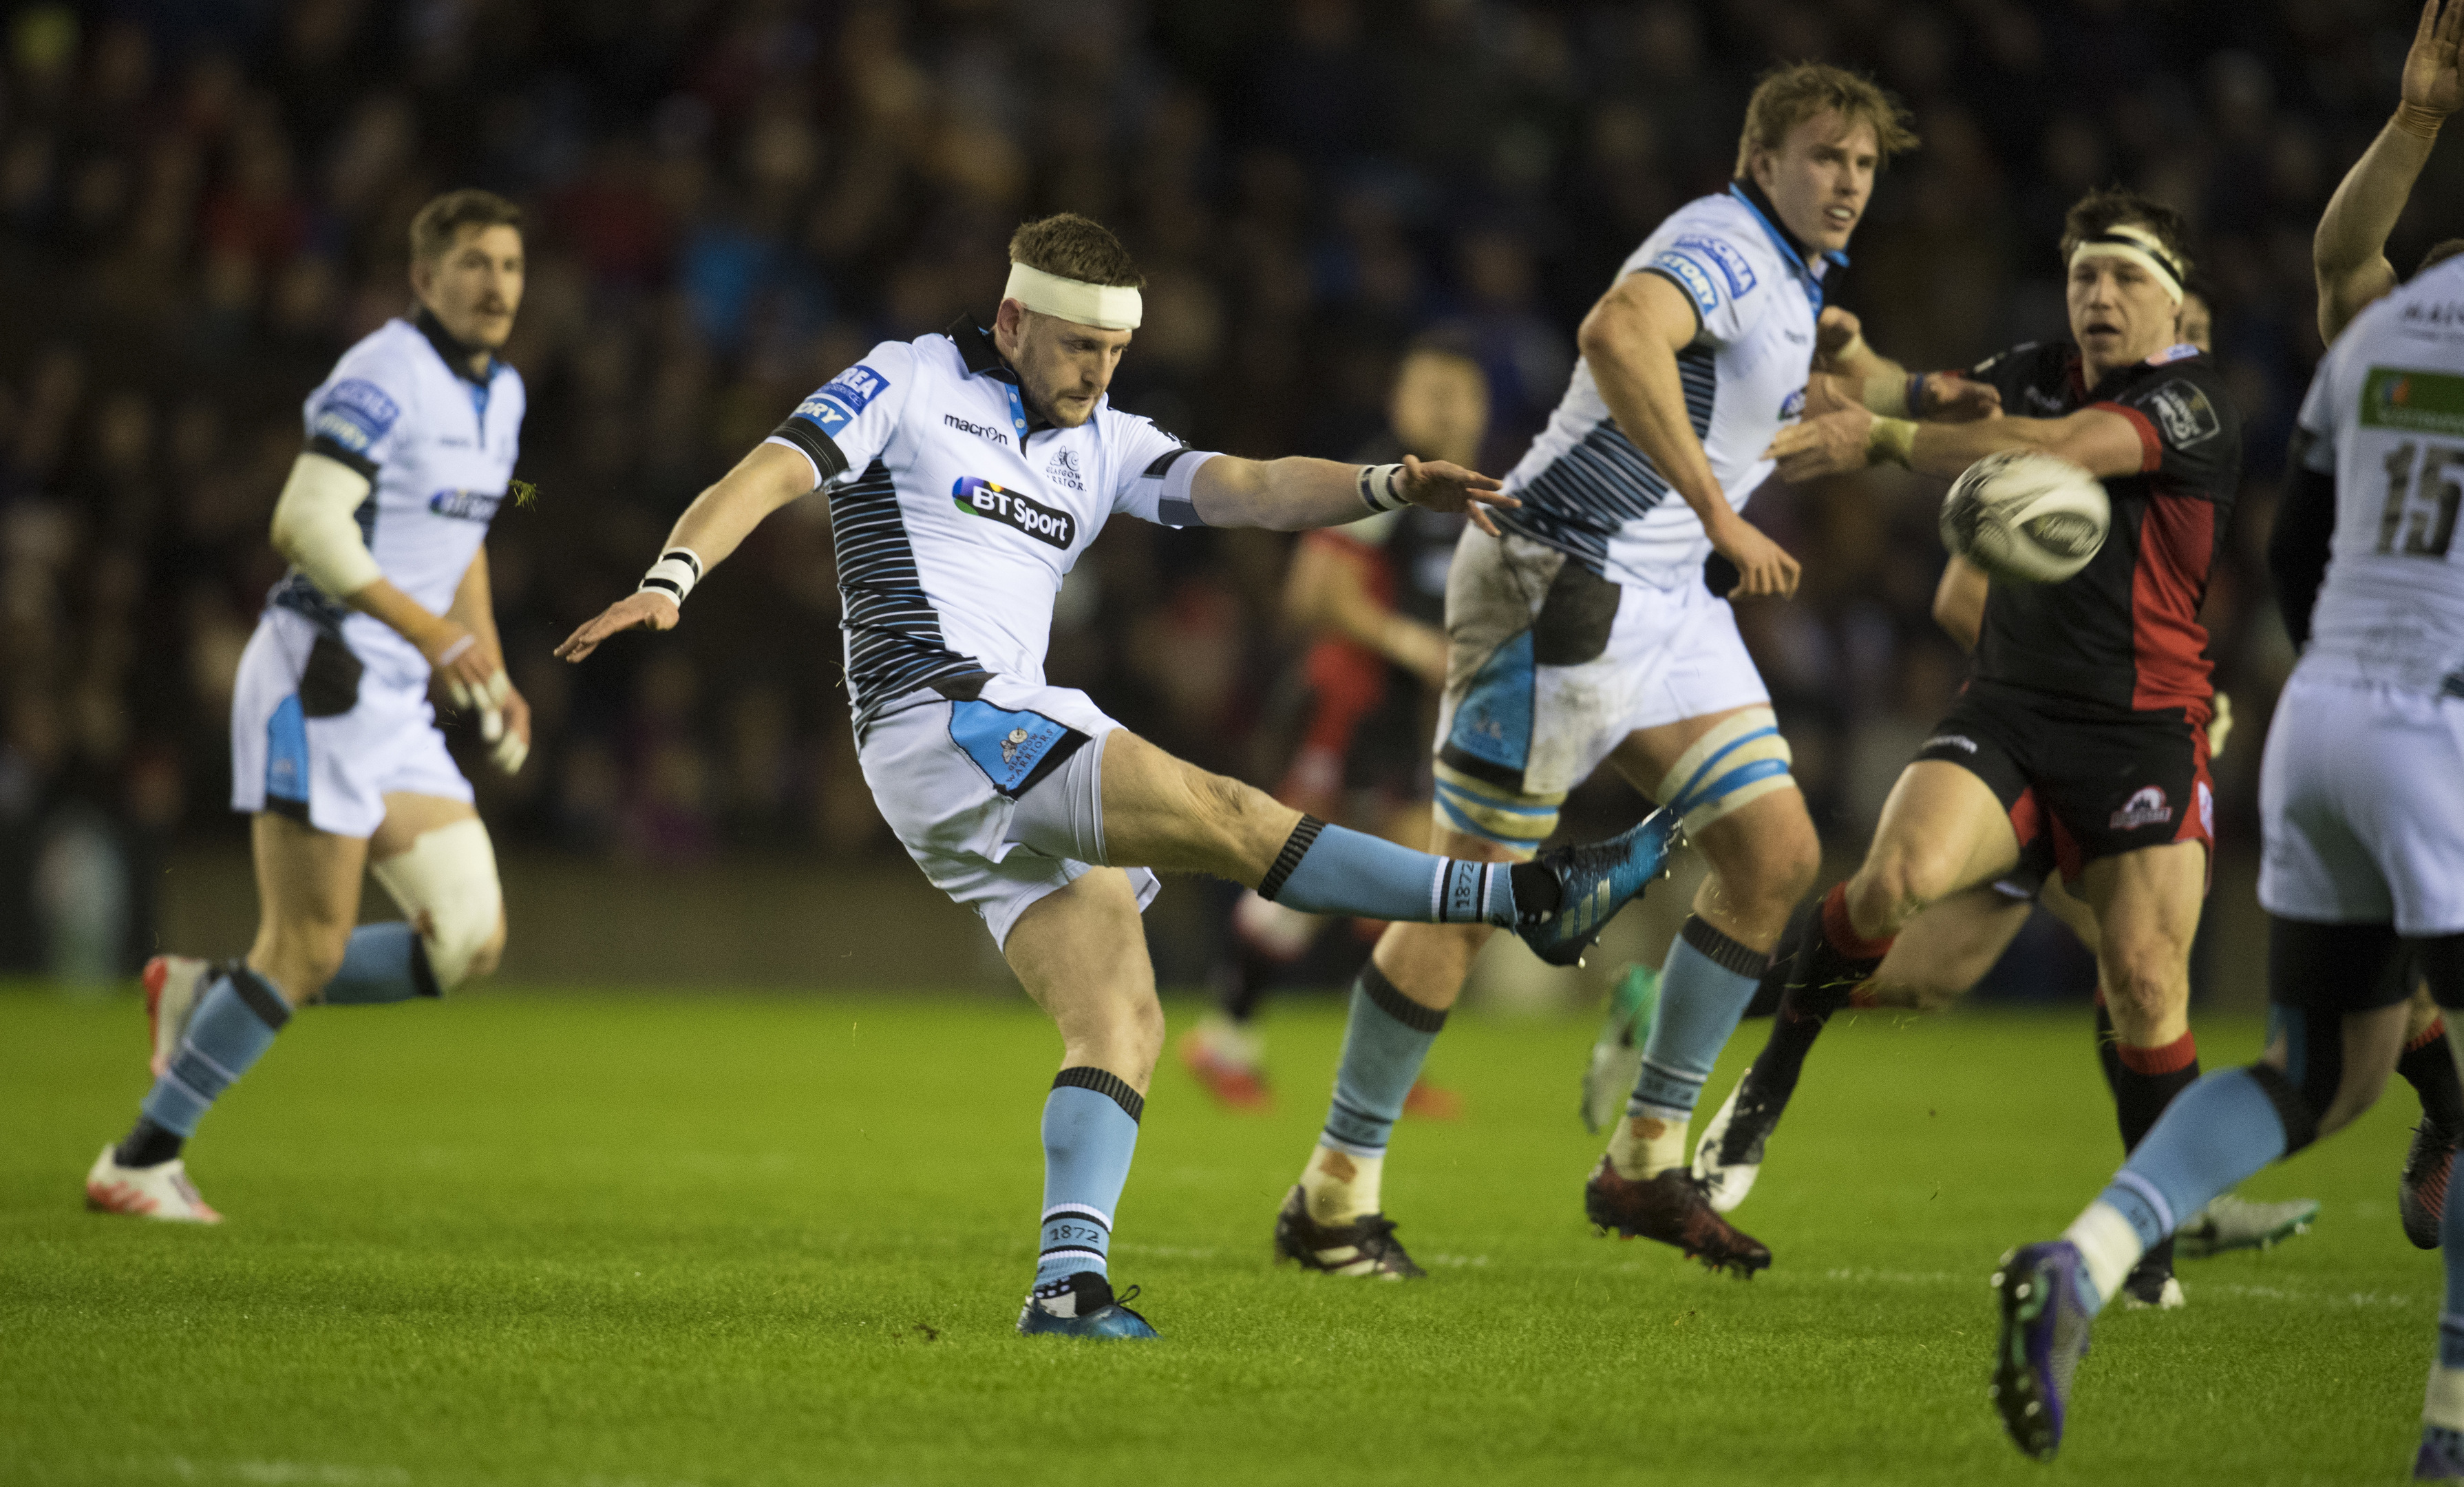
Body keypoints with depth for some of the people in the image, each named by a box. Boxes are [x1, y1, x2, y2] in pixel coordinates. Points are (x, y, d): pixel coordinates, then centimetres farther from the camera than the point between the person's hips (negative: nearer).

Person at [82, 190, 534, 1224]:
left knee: (468, 943, 0)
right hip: (317, 681, -9)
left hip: (395, 706, 9)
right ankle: (138, 1165, 4)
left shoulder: (497, 394, 15)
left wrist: (491, 676, 16)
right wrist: (429, 630, -27)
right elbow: (306, 524, -23)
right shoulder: (384, 376, -14)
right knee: (309, 953, -8)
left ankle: (206, 996, 13)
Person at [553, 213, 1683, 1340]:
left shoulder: (1101, 445, 20)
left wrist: (1390, 485, -10)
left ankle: (1069, 1278, -13)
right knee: (1225, 817, -16)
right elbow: (767, 476, -7)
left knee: (1120, 1023, -5)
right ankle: (1526, 897, -18)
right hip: (944, 720, -9)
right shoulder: (911, 384, 2)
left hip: (1024, 754, 9)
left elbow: (1247, 489, 8)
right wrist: (670, 580, -26)